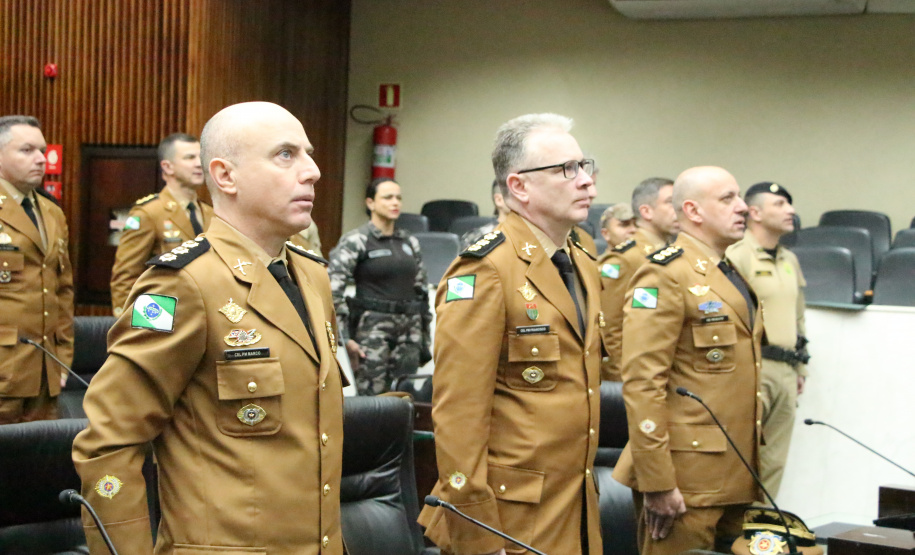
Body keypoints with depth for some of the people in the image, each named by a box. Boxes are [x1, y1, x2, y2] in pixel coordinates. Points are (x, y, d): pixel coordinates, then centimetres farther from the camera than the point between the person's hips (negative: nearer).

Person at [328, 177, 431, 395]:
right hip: (373, 329, -5)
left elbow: (421, 291, 19)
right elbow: (333, 290, -10)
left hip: (409, 330, 5)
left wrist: (424, 337, 17)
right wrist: (346, 338, -13)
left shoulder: (410, 243, 13)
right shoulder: (355, 241, -4)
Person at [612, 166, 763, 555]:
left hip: (737, 479, 8)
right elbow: (642, 384, -18)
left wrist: (750, 469, 18)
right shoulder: (665, 276, -12)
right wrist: (657, 483, -21)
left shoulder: (733, 275, 16)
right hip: (688, 480, -8)